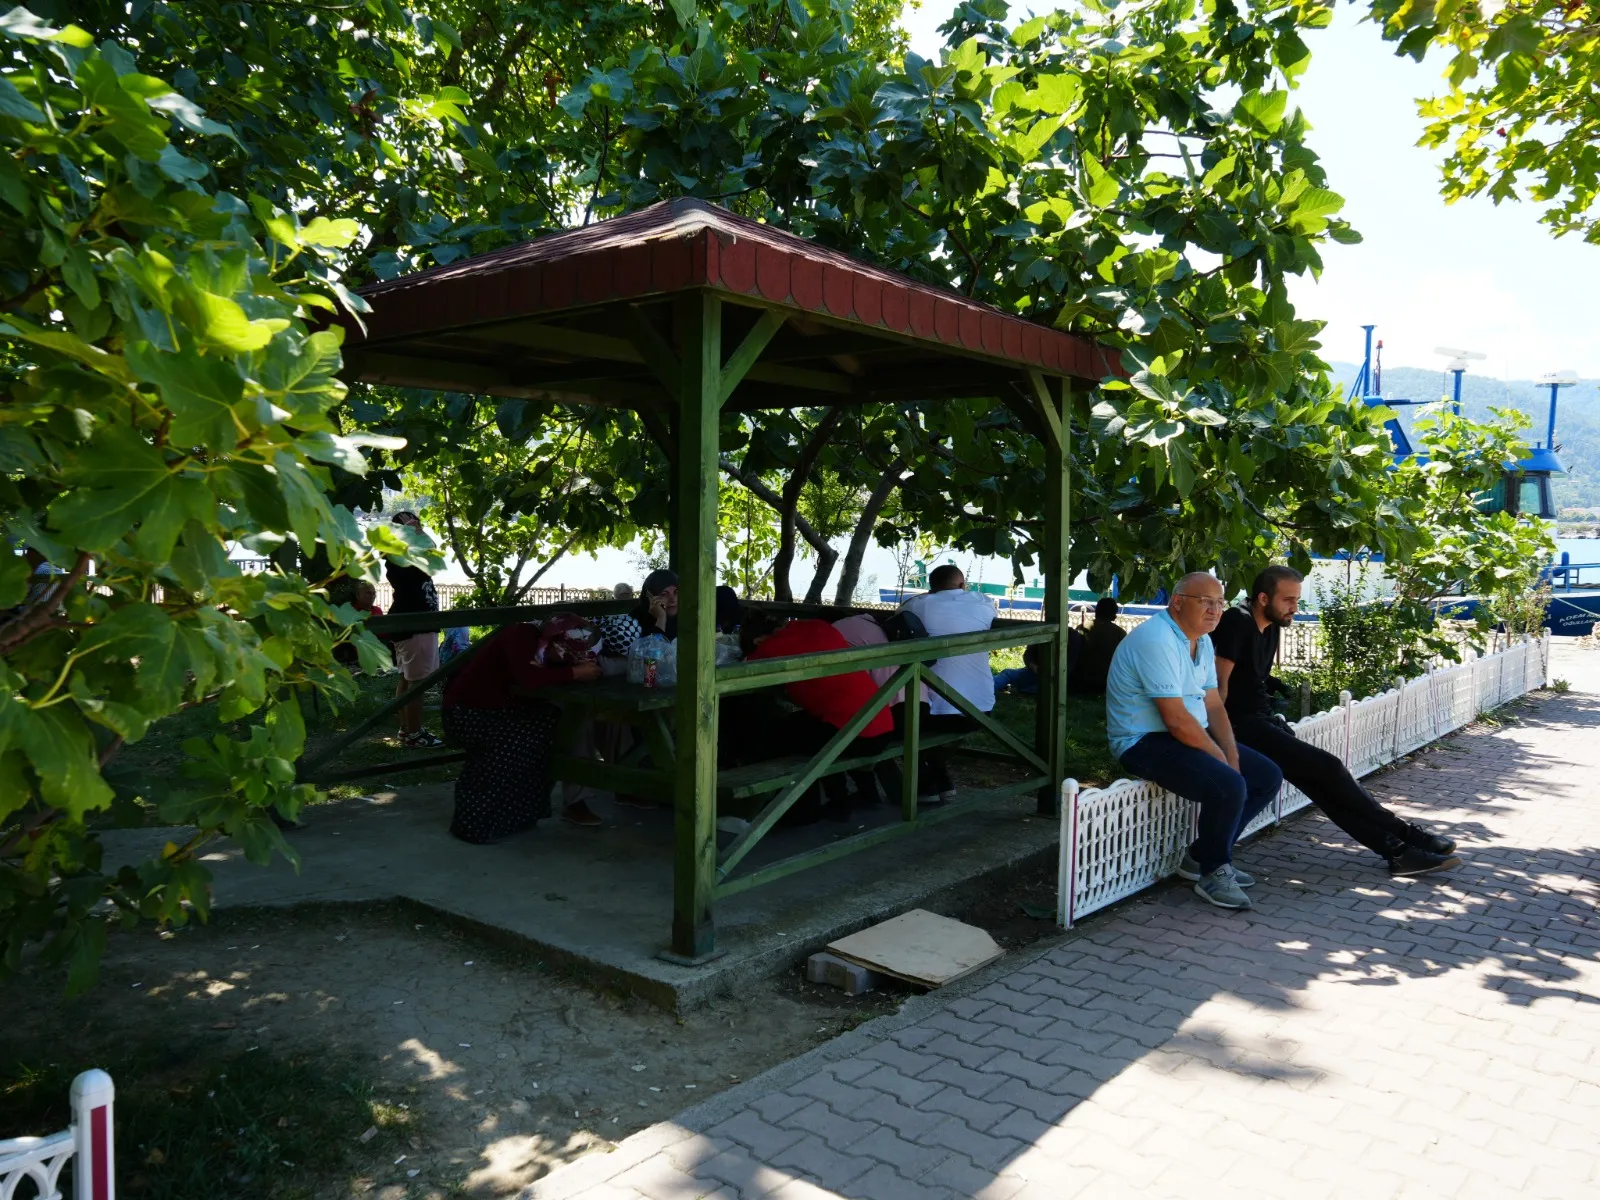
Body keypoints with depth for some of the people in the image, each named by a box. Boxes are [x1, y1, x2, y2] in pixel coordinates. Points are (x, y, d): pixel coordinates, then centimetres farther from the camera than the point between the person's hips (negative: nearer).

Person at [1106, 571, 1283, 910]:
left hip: (1192, 736, 11)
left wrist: (1232, 756, -5)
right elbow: (1177, 720, -25)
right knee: (1228, 787, -28)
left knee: (1268, 777, 8)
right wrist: (1221, 759, -14)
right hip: (1146, 742, -11)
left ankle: (1202, 856, 15)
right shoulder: (1157, 641, -22)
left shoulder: (1202, 640, 10)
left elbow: (1214, 705, 9)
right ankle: (1213, 873, -3)